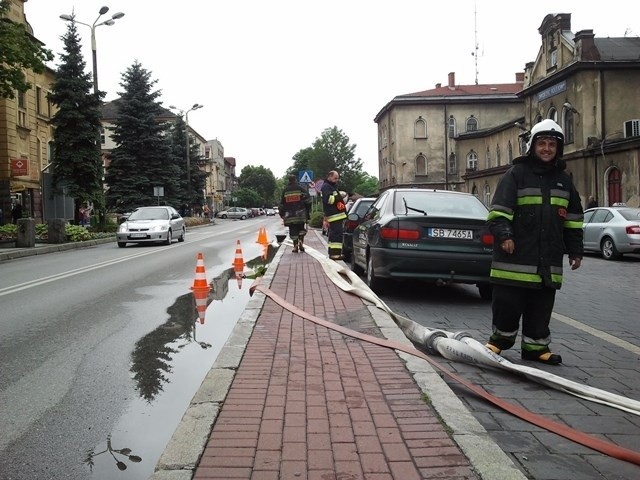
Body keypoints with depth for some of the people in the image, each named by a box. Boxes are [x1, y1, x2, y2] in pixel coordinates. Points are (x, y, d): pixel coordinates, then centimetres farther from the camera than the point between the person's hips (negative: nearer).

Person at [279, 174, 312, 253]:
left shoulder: (285, 190, 9)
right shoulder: (301, 189, 1)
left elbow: (282, 203, 12)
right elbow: (308, 200, -3)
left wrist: (282, 214, 20)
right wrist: (308, 211, 6)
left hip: (289, 215, 1)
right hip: (300, 213, -1)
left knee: (293, 230, 4)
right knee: (301, 229, 13)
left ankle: (295, 246, -1)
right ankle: (301, 242, -3)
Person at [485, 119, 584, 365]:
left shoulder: (563, 179, 14)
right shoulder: (516, 174, -2)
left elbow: (573, 219, 18)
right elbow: (499, 209, -9)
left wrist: (575, 250, 15)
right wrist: (503, 234, -22)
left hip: (548, 260, 5)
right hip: (516, 256, -4)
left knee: (541, 307, 9)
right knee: (508, 303, 1)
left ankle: (535, 346, 20)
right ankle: (500, 339, 20)